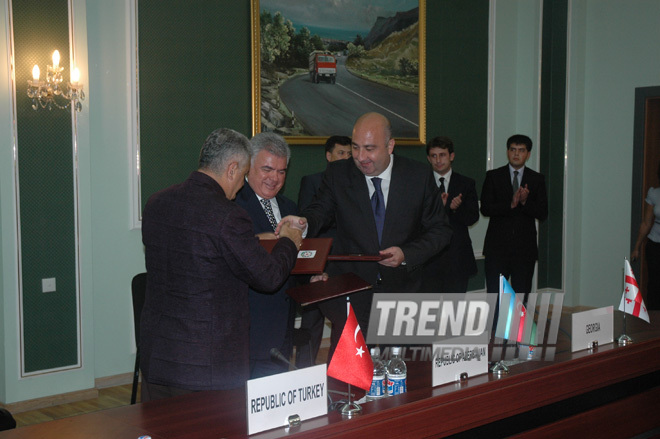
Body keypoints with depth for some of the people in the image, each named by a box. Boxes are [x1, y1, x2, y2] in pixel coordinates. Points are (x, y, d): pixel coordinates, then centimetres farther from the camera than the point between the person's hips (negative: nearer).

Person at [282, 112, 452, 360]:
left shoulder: (418, 176, -1)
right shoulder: (338, 173, 1)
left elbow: (440, 230, 3)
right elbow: (322, 210, -7)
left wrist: (406, 254, -13)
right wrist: (304, 223, -31)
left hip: (401, 294, 0)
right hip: (350, 297, 0)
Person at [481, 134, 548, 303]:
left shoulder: (537, 179, 8)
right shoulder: (493, 176, 5)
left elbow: (542, 213, 1)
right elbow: (485, 208, -5)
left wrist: (525, 202, -16)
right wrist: (510, 204, -18)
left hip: (525, 249, 1)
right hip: (497, 247, -1)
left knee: (521, 296, 5)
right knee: (494, 294, -4)